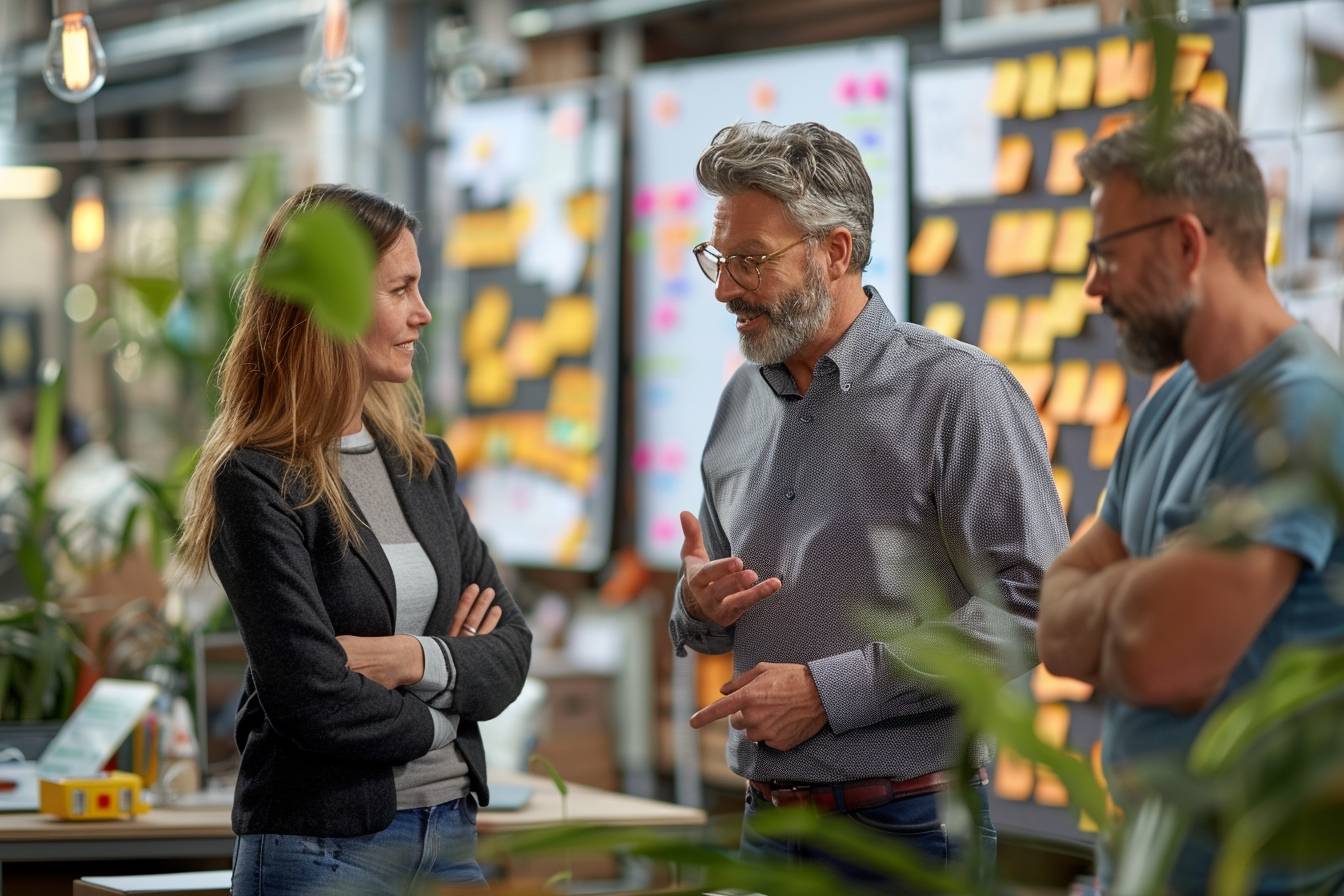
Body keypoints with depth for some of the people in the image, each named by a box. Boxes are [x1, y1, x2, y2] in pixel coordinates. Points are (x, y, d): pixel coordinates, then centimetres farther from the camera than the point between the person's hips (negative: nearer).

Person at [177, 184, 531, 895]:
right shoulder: (257, 482, -11)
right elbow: (311, 698, -18)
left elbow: (510, 650, 6)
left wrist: (416, 659, -12)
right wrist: (435, 716, -3)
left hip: (451, 834, 6)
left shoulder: (423, 462, 10)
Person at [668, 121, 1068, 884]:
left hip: (908, 824, -6)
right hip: (767, 823, 6)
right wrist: (699, 607, -3)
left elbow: (1031, 605, -19)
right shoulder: (743, 400, 11)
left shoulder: (960, 391, -10)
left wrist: (830, 689, -19)